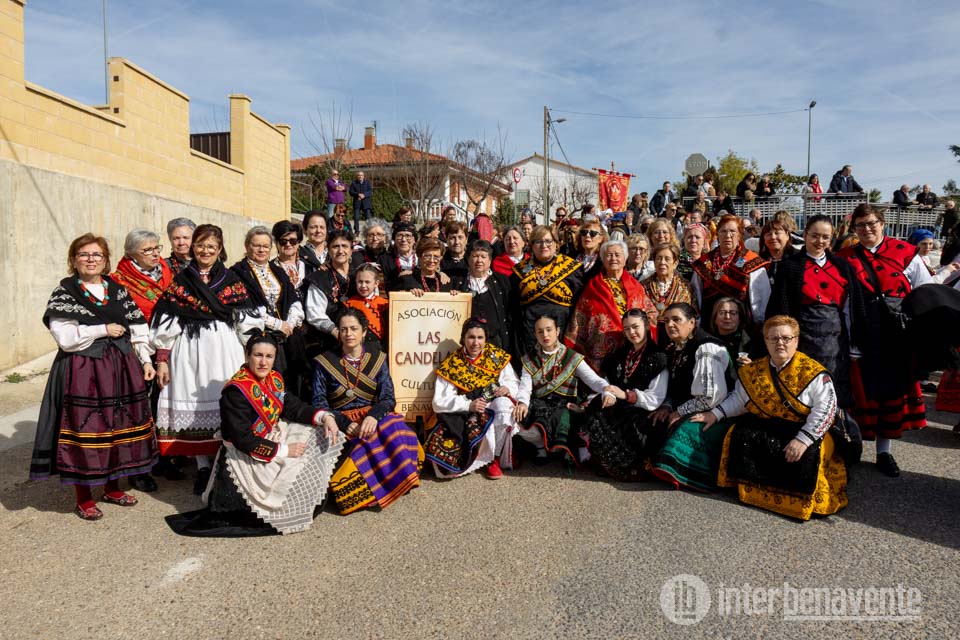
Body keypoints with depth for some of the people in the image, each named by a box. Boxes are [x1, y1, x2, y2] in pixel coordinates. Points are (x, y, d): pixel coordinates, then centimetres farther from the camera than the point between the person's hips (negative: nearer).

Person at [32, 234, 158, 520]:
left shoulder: (118, 290, 10)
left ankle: (112, 487, 26)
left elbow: (138, 329, 8)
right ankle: (84, 498, 14)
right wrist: (104, 330, -11)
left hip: (120, 370, 4)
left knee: (119, 428, 9)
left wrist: (146, 360, 1)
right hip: (82, 372, -4)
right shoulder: (64, 293, -2)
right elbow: (65, 338, -12)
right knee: (85, 430, -2)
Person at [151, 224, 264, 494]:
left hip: (225, 350, 0)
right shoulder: (180, 281, 7)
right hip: (190, 350, 1)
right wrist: (162, 360, -2)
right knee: (195, 406, 4)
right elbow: (165, 323, 4)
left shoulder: (231, 280, 6)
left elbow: (247, 321, 3)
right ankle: (203, 468, 14)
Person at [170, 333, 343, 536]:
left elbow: (293, 407, -1)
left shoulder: (274, 380, 0)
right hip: (246, 457, -8)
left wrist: (324, 416, -19)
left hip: (273, 437, 8)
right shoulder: (235, 391, -23)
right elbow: (243, 440, -25)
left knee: (322, 436, 2)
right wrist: (283, 450, -24)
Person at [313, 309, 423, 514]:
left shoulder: (377, 358, 6)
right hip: (341, 421, -2)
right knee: (370, 441, -33)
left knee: (396, 431, -30)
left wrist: (373, 416, -22)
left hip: (374, 416, 2)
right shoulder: (325, 362, 1)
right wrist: (346, 423, -19)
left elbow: (388, 397, -1)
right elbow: (319, 404, -2)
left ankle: (398, 480, -12)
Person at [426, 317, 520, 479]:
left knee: (503, 403, -31)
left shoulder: (497, 356, 1)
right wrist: (468, 405, -25)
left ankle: (495, 459, -15)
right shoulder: (451, 365, -5)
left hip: (492, 407, 2)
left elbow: (513, 381, 7)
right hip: (462, 414, -2)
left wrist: (507, 388, -18)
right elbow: (440, 402, -9)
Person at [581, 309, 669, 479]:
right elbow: (607, 386, 17)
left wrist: (626, 395, -20)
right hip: (618, 410, 6)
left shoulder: (658, 358, 1)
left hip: (640, 415, -6)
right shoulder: (619, 356, 21)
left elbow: (656, 400, -9)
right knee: (591, 423, -26)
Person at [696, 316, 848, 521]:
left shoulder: (812, 372, -10)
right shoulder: (754, 371, 6)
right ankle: (751, 488, -3)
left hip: (808, 432, -4)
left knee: (806, 456, -32)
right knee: (739, 437, -21)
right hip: (765, 430, 4)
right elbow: (738, 399, 17)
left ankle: (801, 498, -1)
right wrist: (715, 413, 1)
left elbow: (826, 408, -16)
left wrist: (803, 439, -25)